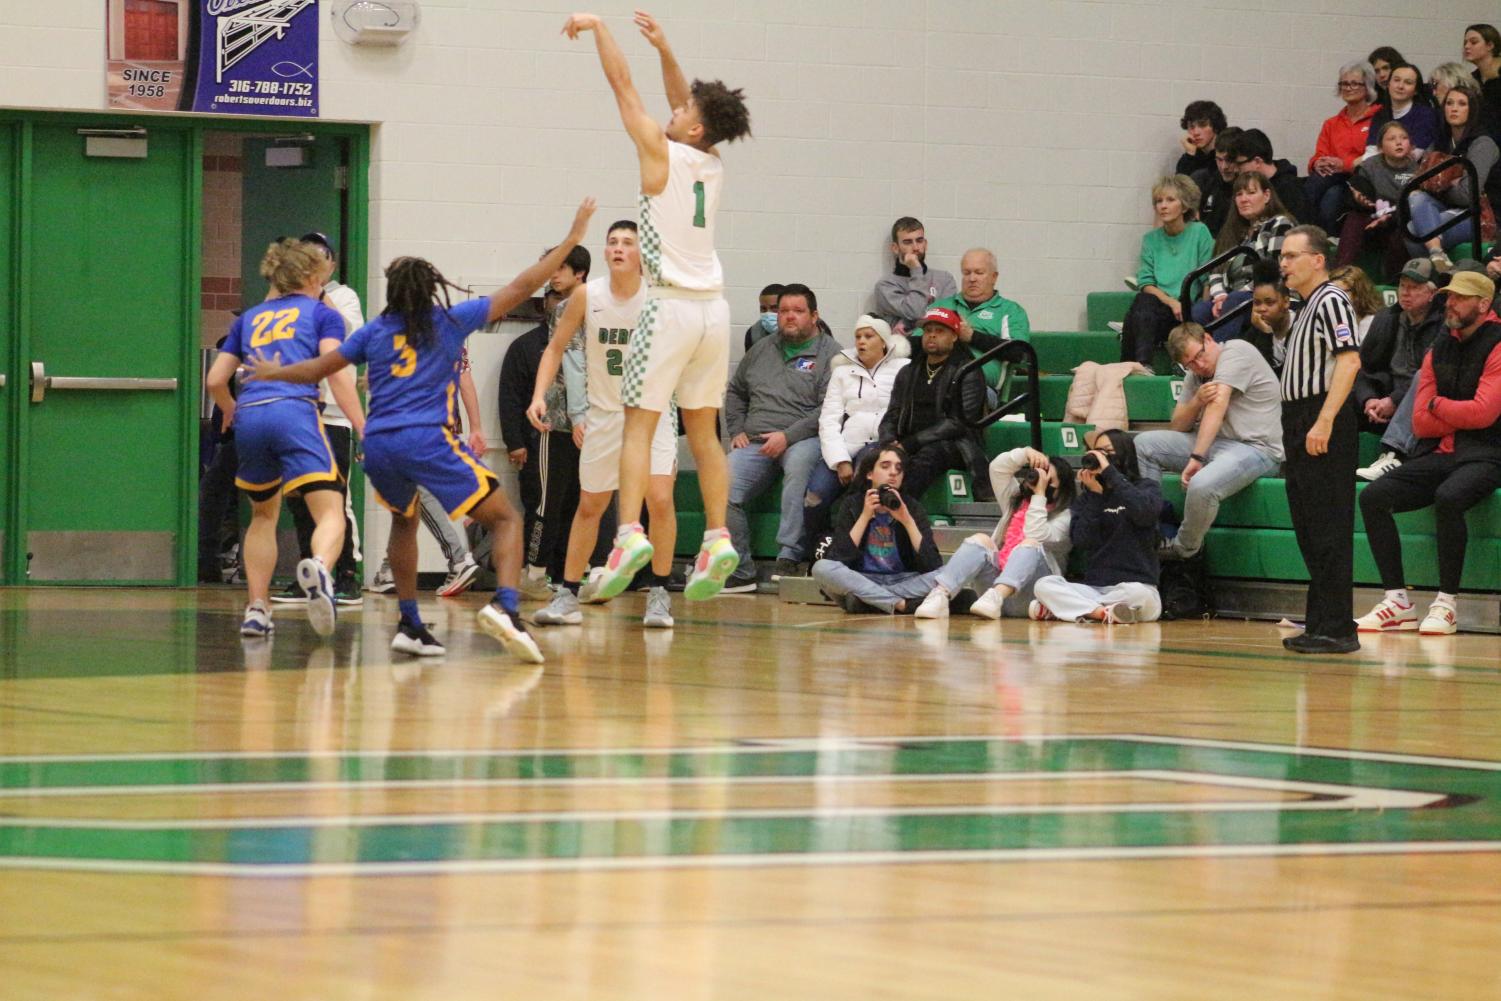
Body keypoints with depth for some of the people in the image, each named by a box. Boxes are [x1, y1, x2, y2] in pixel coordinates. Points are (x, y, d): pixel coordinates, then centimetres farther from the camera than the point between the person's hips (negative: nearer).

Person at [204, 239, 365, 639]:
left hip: (250, 416, 4)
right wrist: (363, 429, -5)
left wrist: (231, 410, 45)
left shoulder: (249, 319, 26)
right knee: (330, 513, -11)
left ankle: (257, 608, 15)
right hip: (295, 412, -4)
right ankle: (318, 567, -46)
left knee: (264, 514, 25)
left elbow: (215, 381, 24)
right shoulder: (322, 314, 16)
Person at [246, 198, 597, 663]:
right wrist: (571, 240, 13)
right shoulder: (450, 320, 9)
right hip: (427, 441, -4)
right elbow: (520, 288, 8)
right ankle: (506, 606, -25)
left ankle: (409, 624, 23)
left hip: (378, 445, 4)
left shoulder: (375, 330, 17)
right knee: (505, 519, 1)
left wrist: (274, 373, 45)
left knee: (404, 520, 31)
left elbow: (319, 368, 25)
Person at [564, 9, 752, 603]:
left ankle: (630, 534, -20)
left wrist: (597, 28, 6)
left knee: (639, 424, -7)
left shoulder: (662, 152, -9)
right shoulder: (712, 163, 8)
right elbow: (682, 100, 24)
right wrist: (663, 48, 20)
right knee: (703, 430, 11)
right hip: (712, 306, 7)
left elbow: (622, 86, -2)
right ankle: (718, 540, 4)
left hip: (671, 306, -7)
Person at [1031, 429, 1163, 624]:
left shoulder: (1146, 488, 6)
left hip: (1137, 586, -3)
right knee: (1044, 585, -21)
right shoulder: (1086, 497, 13)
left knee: (1136, 594, -38)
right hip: (1093, 587, 3)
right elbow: (1081, 541, -2)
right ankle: (1104, 612, -34)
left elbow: (1143, 512, -18)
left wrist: (1109, 471, -15)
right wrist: (1095, 494, -8)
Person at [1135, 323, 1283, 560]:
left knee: (1201, 485, -36)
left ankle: (1184, 552, -9)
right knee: (1144, 444, -1)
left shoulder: (1236, 352, -10)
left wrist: (1197, 457, -26)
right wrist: (1197, 401, -11)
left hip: (1255, 448, -9)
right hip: (1215, 444, 9)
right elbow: (1177, 428, 13)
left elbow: (1218, 404, -19)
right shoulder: (1195, 376, 15)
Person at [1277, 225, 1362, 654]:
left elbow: (1349, 361, -20)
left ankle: (1335, 629, -11)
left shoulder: (1331, 300, -9)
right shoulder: (1308, 306, 21)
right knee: (1311, 534, 11)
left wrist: (1324, 422, -26)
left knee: (1329, 533, -10)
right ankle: (1320, 624, 16)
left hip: (1323, 430, -10)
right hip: (1301, 426, 10)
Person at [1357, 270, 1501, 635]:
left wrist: (1438, 405, 0)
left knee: (1448, 497, -37)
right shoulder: (1439, 350, 14)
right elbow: (1420, 423, 8)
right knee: (1373, 497, -12)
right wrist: (1459, 415, -7)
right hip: (1438, 454, 7)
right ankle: (1398, 601, -12)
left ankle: (1445, 605, -27)